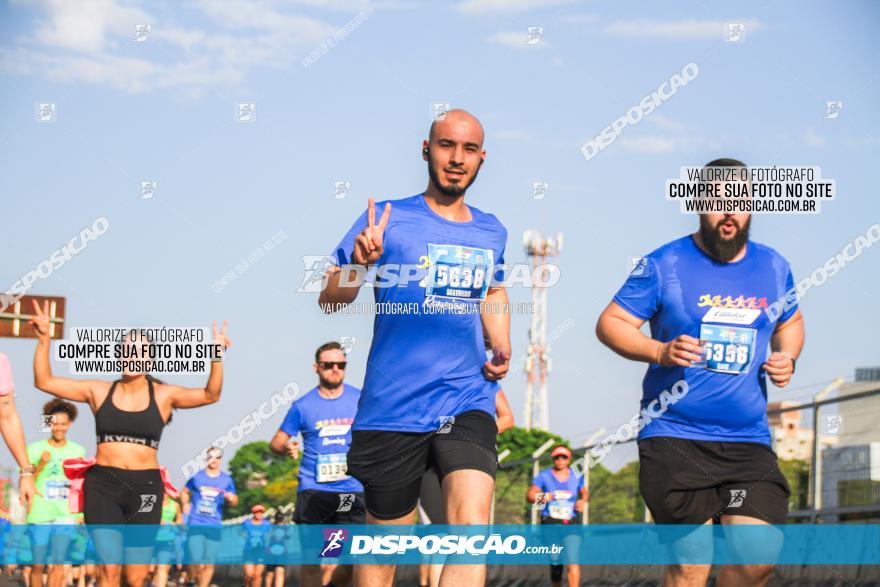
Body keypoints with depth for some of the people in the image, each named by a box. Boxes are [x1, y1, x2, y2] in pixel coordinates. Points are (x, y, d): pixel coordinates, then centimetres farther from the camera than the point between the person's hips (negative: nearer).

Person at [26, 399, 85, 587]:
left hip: (65, 514, 1)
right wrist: (41, 465, -14)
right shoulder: (35, 449, 1)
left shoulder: (77, 451, 8)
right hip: (39, 515, -1)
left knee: (58, 564, -9)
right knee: (38, 565, 4)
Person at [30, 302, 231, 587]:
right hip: (102, 484, 0)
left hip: (145, 487, 0)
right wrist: (44, 339, -5)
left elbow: (209, 395, -8)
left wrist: (216, 358, -22)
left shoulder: (163, 395, 5)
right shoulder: (99, 391, 7)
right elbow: (44, 381, 5)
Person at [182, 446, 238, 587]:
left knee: (209, 564, 2)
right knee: (198, 563, -11)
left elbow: (234, 502, 11)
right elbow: (185, 492, 19)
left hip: (214, 526, 2)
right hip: (195, 525, -2)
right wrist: (186, 504, 0)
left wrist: (231, 498, -11)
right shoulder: (197, 476, 4)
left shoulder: (226, 480, 6)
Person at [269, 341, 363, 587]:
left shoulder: (361, 399, 6)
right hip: (313, 490, -1)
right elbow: (277, 441, 9)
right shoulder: (303, 406, 4)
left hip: (352, 490, 1)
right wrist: (286, 448, -13)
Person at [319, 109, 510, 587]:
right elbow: (328, 300, -4)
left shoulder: (491, 232, 12)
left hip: (467, 404, 2)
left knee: (472, 527, -21)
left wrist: (502, 348, 13)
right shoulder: (388, 220, -1)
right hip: (391, 408, -2)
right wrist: (358, 263, -24)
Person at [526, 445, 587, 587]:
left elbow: (584, 494, 24)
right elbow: (529, 496, -1)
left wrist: (582, 501, 0)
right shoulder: (544, 476, 3)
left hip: (571, 524, 0)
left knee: (572, 560, -20)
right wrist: (541, 498, -23)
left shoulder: (576, 476, 9)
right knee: (555, 563, 4)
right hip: (550, 523, 0)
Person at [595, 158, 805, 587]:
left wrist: (786, 357, 7)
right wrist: (659, 352, -17)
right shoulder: (665, 264, -2)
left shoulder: (773, 267, 11)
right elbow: (609, 323, 0)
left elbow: (790, 322, 29)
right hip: (675, 437, -4)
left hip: (749, 441, 4)